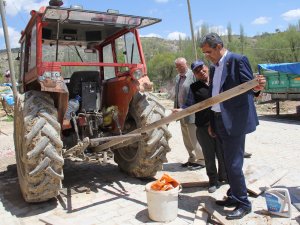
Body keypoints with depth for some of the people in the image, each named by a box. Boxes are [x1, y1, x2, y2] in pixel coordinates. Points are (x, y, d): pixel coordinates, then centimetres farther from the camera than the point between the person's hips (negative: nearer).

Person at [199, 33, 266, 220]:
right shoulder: (214, 68, 15)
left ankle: (243, 203, 10)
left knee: (234, 164, -6)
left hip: (235, 122, -8)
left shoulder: (238, 60, -8)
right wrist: (212, 123, 17)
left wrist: (257, 87, -37)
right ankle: (234, 197, 30)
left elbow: (249, 87, -13)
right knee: (228, 162, 16)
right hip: (220, 122, 9)